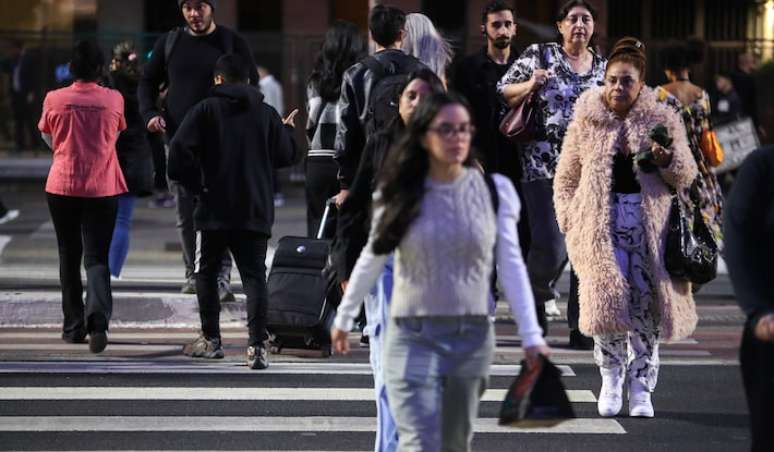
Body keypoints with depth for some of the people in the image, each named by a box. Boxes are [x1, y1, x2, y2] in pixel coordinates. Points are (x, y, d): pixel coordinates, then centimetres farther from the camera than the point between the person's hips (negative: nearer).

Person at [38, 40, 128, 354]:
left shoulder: (54, 100, -6)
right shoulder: (113, 99, -5)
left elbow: (49, 139, 9)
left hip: (62, 187, 0)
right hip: (102, 189, 0)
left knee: (69, 257, 14)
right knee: (97, 257, 1)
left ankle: (73, 327, 19)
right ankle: (98, 318, -22)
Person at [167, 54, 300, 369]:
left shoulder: (205, 109, -2)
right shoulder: (266, 113, 6)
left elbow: (179, 151, -12)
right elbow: (285, 156, 12)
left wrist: (194, 185, 0)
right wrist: (287, 130, 31)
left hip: (214, 211, -2)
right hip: (256, 212, 2)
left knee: (206, 273, 15)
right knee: (254, 276, -1)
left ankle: (211, 340, 20)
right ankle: (257, 345, -15)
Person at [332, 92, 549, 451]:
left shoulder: (494, 190, -2)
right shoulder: (400, 194, -2)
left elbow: (511, 265, -1)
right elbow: (371, 260, 10)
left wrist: (531, 336, -5)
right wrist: (344, 318, 18)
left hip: (473, 337, 2)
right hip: (412, 338, -2)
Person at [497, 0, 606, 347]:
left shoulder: (603, 67, 14)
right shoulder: (539, 55, 3)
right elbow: (504, 92, 5)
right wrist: (530, 85, -12)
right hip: (544, 166, -4)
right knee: (550, 247, -13)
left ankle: (581, 326, 7)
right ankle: (536, 298, 18)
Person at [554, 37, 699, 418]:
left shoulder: (663, 120, 6)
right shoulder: (585, 121, 7)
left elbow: (686, 177, 6)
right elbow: (565, 179, 14)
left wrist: (667, 161, -15)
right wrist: (571, 222, 3)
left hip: (650, 221, 1)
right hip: (601, 222, -1)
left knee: (647, 301, -2)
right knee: (608, 294, -14)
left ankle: (641, 385, 11)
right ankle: (611, 374, 7)